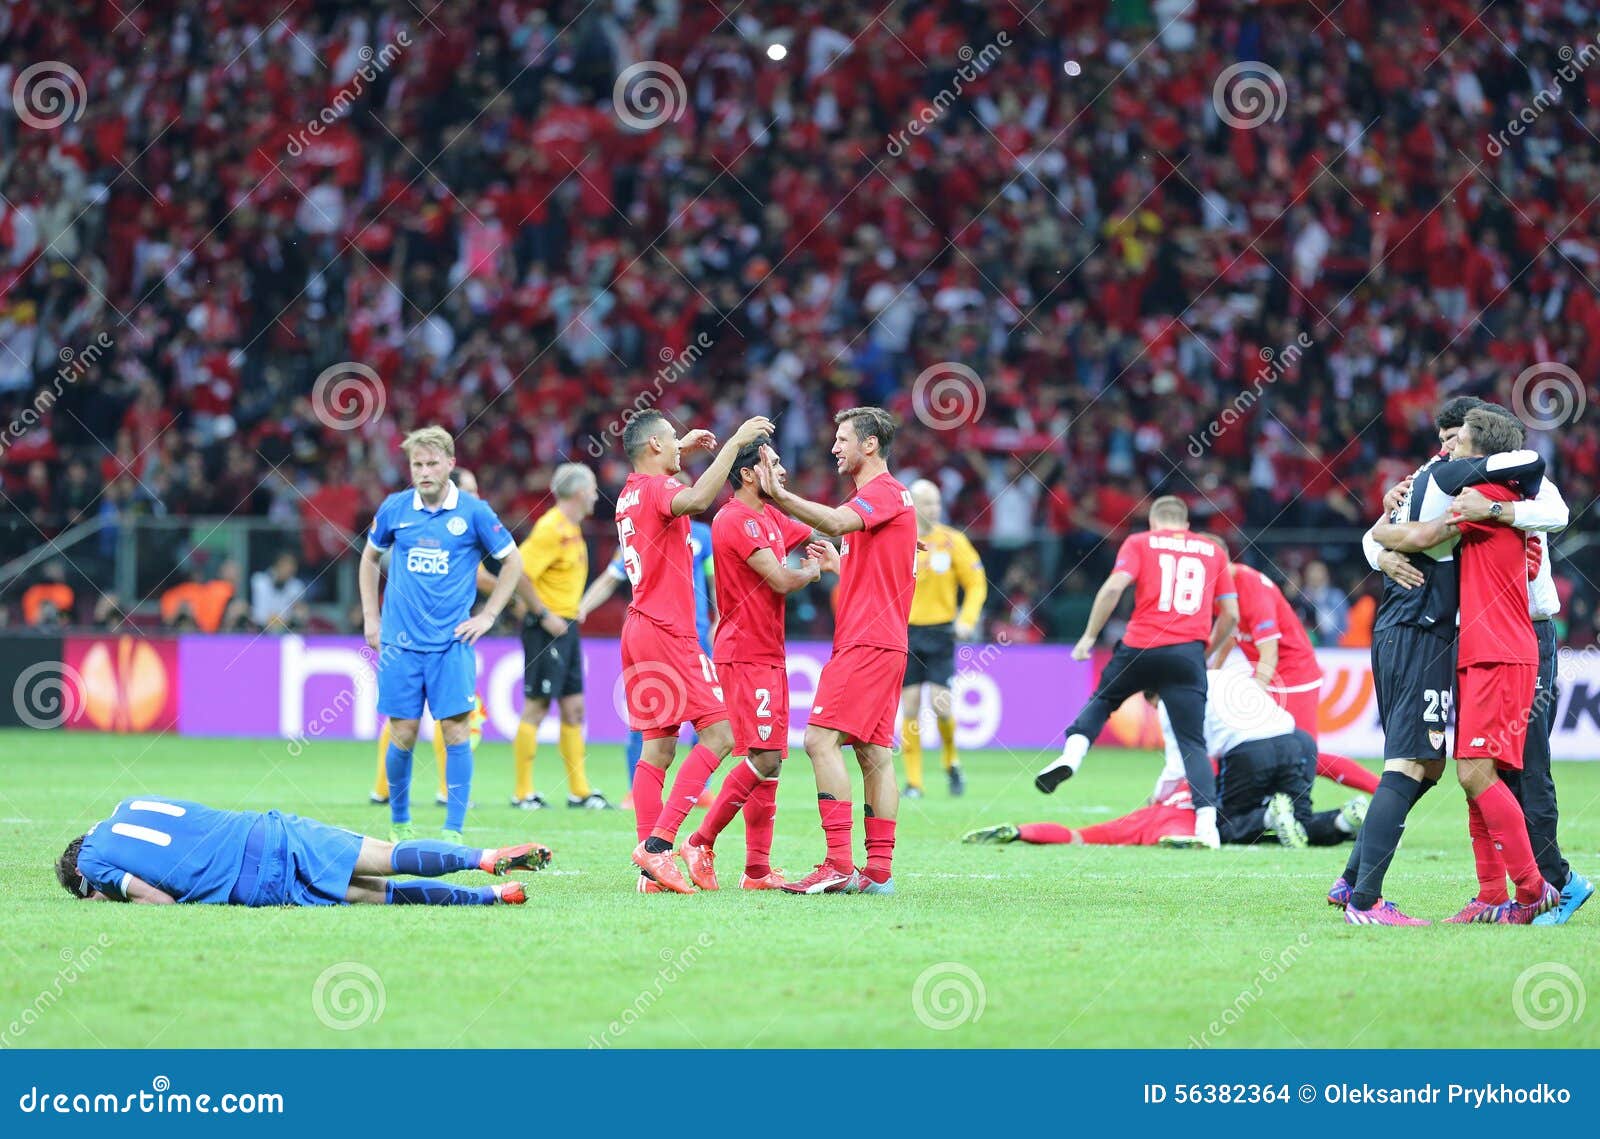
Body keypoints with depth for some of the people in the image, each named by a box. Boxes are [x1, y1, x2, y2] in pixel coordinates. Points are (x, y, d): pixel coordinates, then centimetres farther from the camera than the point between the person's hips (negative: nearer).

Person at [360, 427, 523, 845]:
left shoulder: (473, 512, -2)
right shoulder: (394, 509, 3)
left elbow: (512, 562, 8)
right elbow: (370, 558, 20)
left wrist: (488, 615, 3)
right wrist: (371, 617, 14)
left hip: (452, 643, -1)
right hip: (400, 642, 1)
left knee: (455, 730, -9)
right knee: (403, 735, 1)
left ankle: (453, 831, -6)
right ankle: (399, 823, 20)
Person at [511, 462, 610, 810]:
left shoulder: (571, 529, 13)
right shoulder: (552, 528, -17)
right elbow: (519, 573, -24)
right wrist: (543, 615, -21)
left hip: (566, 626, 10)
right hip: (546, 627, -10)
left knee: (574, 708, 9)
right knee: (536, 706, -5)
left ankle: (579, 791, 13)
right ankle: (522, 792, 0)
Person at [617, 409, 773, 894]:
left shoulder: (630, 492, 16)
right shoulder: (658, 488, -11)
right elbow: (696, 499, -35)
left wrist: (682, 450, 43)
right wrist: (733, 443, -28)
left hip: (639, 630, 9)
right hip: (667, 632, -9)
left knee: (657, 746, 6)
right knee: (718, 734, -10)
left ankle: (653, 867, 1)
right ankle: (658, 843, -20)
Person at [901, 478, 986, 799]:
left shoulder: (953, 541, -1)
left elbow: (976, 583, 5)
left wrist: (967, 620, -9)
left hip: (940, 632, -1)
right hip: (906, 632, 1)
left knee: (940, 705, -10)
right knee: (910, 708, -3)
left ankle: (951, 760, 19)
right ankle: (913, 781, 5)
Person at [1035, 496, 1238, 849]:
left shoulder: (1139, 542, 11)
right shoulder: (1213, 551, 19)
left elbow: (1115, 586, -5)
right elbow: (1231, 614, 16)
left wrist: (1089, 636, 0)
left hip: (1141, 647, -1)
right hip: (1189, 654, 1)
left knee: (1102, 700, 25)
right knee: (1192, 743, 3)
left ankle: (1071, 755, 2)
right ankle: (1207, 824, -11)